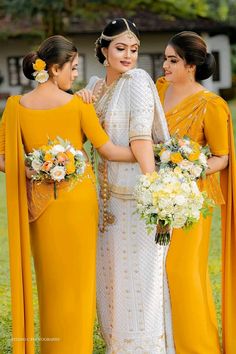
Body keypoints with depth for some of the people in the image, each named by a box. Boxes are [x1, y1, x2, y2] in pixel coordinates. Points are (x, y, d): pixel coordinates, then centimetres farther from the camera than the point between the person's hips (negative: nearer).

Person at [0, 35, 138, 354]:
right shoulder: (78, 105, -12)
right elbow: (109, 151, -7)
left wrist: (29, 171, -5)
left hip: (40, 200, 3)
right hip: (79, 199, -2)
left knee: (50, 281, 15)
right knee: (78, 280, 11)